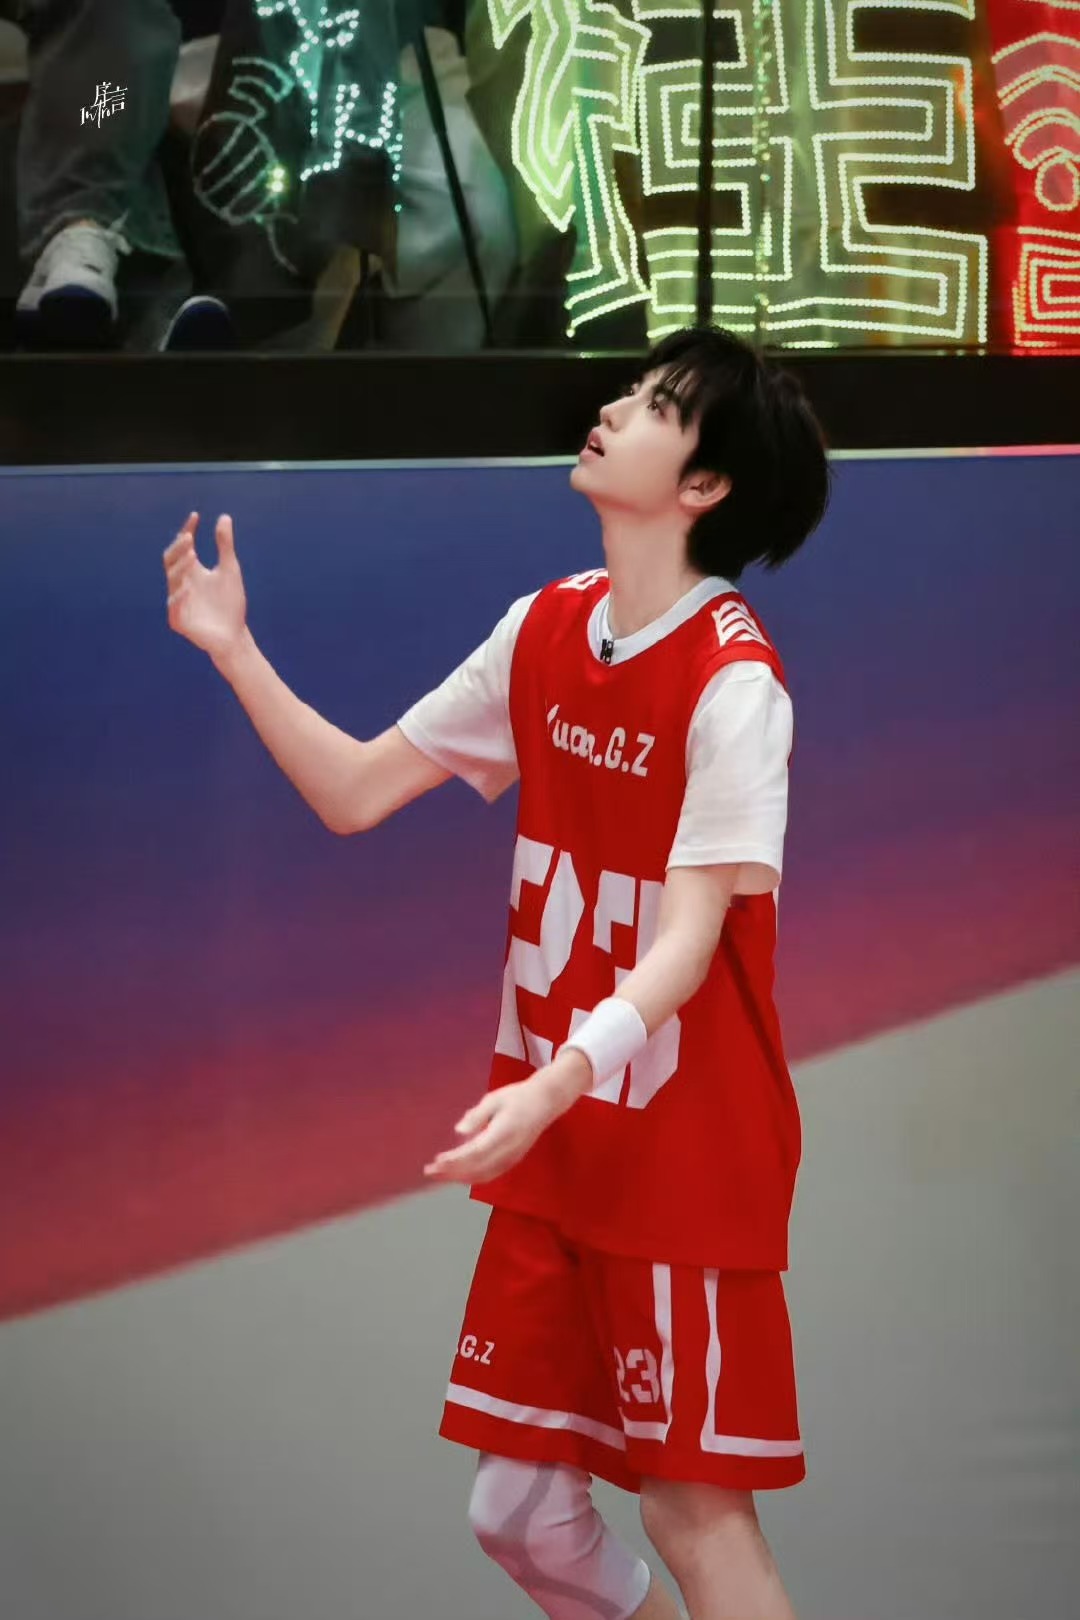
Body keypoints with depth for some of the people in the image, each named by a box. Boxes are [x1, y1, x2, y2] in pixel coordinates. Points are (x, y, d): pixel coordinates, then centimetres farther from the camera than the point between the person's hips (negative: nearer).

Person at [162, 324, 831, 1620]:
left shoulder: (732, 678, -17)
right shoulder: (545, 631, 4)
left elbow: (685, 938, -24)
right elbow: (356, 791, 9)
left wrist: (555, 1085, -38)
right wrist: (232, 648, -1)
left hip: (686, 1151, -7)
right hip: (554, 1146, 7)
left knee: (694, 1508, -2)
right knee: (519, 1509, 10)